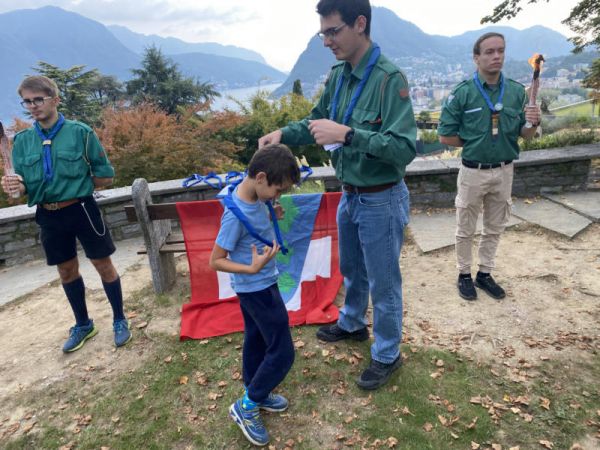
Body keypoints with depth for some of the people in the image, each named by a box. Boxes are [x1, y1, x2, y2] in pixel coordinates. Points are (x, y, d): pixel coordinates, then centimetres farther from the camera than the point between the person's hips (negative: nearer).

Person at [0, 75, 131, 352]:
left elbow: (106, 176, -4)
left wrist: (77, 184, -5)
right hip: (48, 216, 4)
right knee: (66, 271, 16)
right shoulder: (22, 140, 3)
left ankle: (119, 321, 24)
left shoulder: (80, 132, -8)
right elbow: (25, 187, 5)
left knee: (103, 265, 6)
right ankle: (83, 325, 35)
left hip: (82, 210, -4)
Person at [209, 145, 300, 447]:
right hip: (258, 288, -9)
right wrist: (252, 269, -32)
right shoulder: (236, 214, -30)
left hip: (254, 287, 9)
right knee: (282, 352, 1)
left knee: (256, 341, 23)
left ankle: (256, 394, 43)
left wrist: (271, 215, 4)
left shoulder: (253, 195, -5)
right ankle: (246, 407, 18)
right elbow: (215, 261, -23)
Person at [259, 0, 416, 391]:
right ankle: (352, 324, 51)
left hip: (382, 200, -7)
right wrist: (284, 133, -4)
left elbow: (405, 148, -28)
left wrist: (346, 134, -35)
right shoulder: (338, 74, 1)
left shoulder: (390, 78, -22)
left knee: (383, 283, 9)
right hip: (349, 195, 8)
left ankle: (387, 355, 32)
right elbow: (318, 120, 13)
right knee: (352, 270, 25)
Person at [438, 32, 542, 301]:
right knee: (466, 229, 10)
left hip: (504, 171, 4)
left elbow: (525, 135, 4)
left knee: (494, 228, 16)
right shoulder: (462, 93, -10)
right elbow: (445, 136, -8)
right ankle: (464, 275, 27)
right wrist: (473, 143, -6)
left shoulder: (517, 91, 0)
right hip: (473, 172, -4)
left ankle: (485, 274, 33)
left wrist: (534, 123, -16)